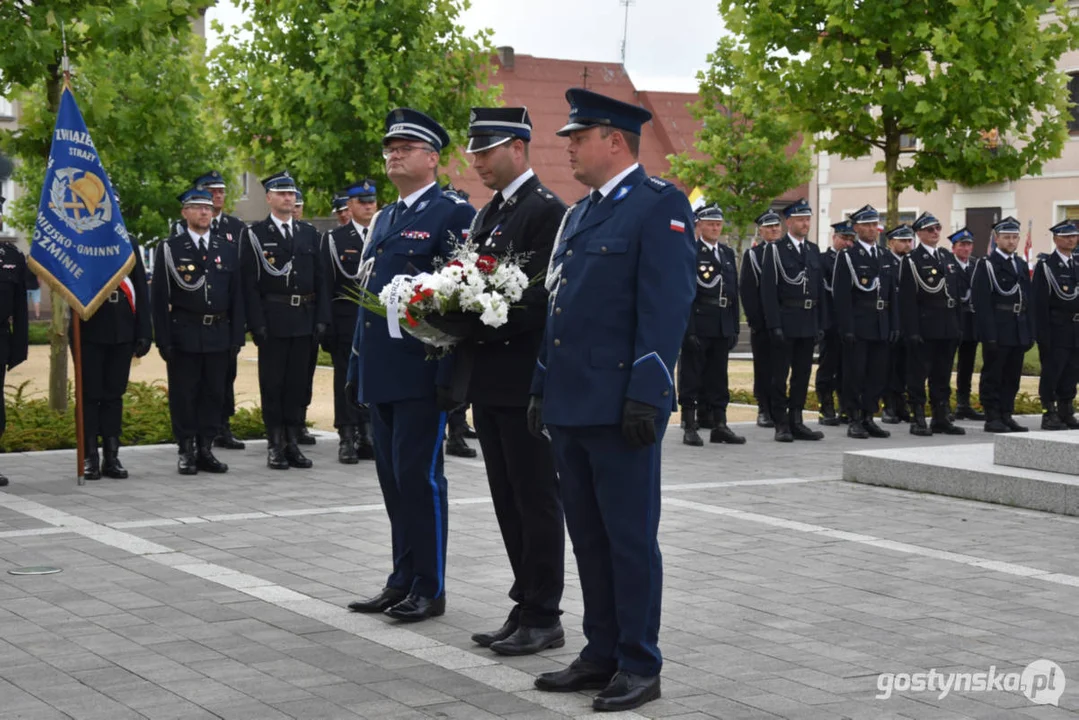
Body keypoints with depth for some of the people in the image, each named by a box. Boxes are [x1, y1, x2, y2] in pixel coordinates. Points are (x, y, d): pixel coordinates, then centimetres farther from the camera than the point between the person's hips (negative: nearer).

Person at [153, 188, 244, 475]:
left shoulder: (228, 248, 9)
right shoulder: (170, 248, 0)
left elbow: (236, 294, 10)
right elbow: (161, 297, -3)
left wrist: (236, 335, 3)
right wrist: (164, 340, -8)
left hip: (218, 334, 3)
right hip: (184, 335, -3)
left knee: (214, 394, 7)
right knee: (183, 395, 2)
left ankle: (206, 449, 15)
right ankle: (186, 451, 10)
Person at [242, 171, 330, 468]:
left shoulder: (309, 233, 12)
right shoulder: (255, 234, 0)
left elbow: (319, 278, 11)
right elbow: (249, 282, -5)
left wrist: (321, 317, 2)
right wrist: (256, 322, -13)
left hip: (304, 319, 4)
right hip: (272, 319, -3)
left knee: (298, 383, 7)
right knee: (272, 384, 1)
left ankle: (293, 442, 14)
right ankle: (275, 445, 7)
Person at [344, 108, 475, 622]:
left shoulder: (454, 214, -6)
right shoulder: (384, 221, 19)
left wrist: (450, 374, -18)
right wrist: (356, 366, 18)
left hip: (422, 374, -8)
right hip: (382, 373, 8)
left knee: (419, 475, -4)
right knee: (393, 477, 12)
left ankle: (429, 588, 5)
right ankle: (403, 580, 21)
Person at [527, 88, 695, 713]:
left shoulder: (660, 206, -8)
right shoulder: (580, 214, 19)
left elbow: (667, 308, -15)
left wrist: (645, 396, -21)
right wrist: (543, 389, 18)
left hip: (621, 407, -8)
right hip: (571, 404, 9)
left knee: (631, 538, -1)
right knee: (589, 537, 13)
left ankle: (640, 666, 8)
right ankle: (602, 654, 23)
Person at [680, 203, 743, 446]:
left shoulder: (728, 254, 16)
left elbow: (734, 292, 16)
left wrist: (734, 328, 11)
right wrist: (687, 329, -17)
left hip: (722, 327, 6)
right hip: (697, 324, -6)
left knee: (718, 376, 10)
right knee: (691, 376, -1)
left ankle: (719, 425, 14)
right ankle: (690, 427, 3)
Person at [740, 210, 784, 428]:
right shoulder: (752, 254, 4)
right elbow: (746, 289, -1)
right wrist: (755, 319, -9)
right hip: (762, 322, -2)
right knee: (763, 367, 2)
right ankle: (764, 411, 6)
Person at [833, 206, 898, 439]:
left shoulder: (884, 256, 14)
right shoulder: (847, 256, -3)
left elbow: (892, 294, 16)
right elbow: (841, 295, -9)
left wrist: (894, 324, 8)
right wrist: (847, 328, -16)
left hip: (881, 327, 6)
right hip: (857, 326, -6)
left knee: (877, 373, 7)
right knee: (855, 374, -2)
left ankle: (868, 418, 15)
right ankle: (855, 421, 5)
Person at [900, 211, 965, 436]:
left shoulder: (948, 258, 15)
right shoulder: (911, 260, -6)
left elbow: (956, 293, 17)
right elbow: (907, 299, -11)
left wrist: (957, 326, 10)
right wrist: (912, 331, -17)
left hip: (947, 328, 6)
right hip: (923, 328, -6)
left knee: (942, 375, 10)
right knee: (918, 374, -2)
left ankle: (941, 419, 16)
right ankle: (918, 420, 3)